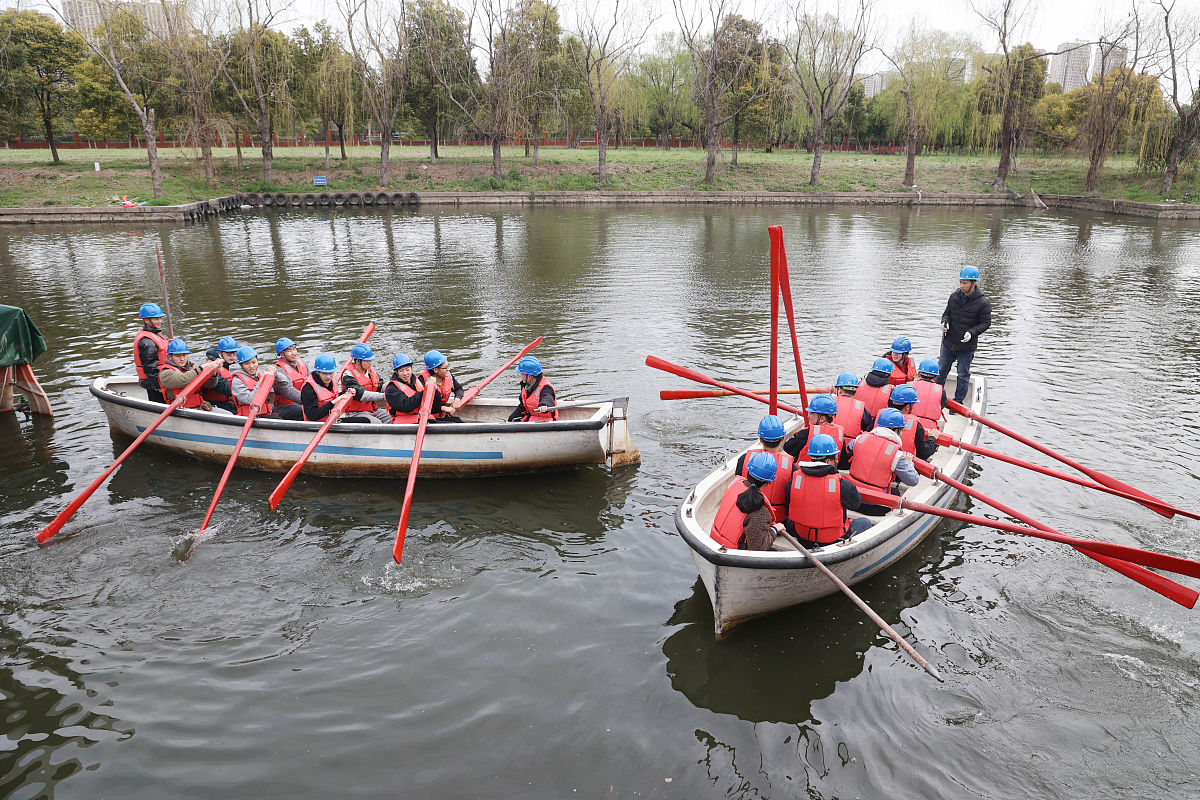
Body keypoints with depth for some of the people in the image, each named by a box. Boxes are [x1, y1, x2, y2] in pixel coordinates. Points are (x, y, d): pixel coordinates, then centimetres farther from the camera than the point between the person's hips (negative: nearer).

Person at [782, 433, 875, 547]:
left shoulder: (794, 478, -13)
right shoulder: (843, 485, -23)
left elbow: (788, 508, 1)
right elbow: (856, 504, -3)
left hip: (802, 538, 3)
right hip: (833, 541, -3)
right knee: (865, 522, 25)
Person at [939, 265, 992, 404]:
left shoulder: (983, 303, -13)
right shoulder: (954, 296, -1)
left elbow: (985, 323, -7)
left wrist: (972, 333, -23)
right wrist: (944, 322, -10)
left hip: (966, 347, -4)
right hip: (948, 343, 4)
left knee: (963, 376, 9)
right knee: (940, 371, 13)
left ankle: (958, 402, 22)